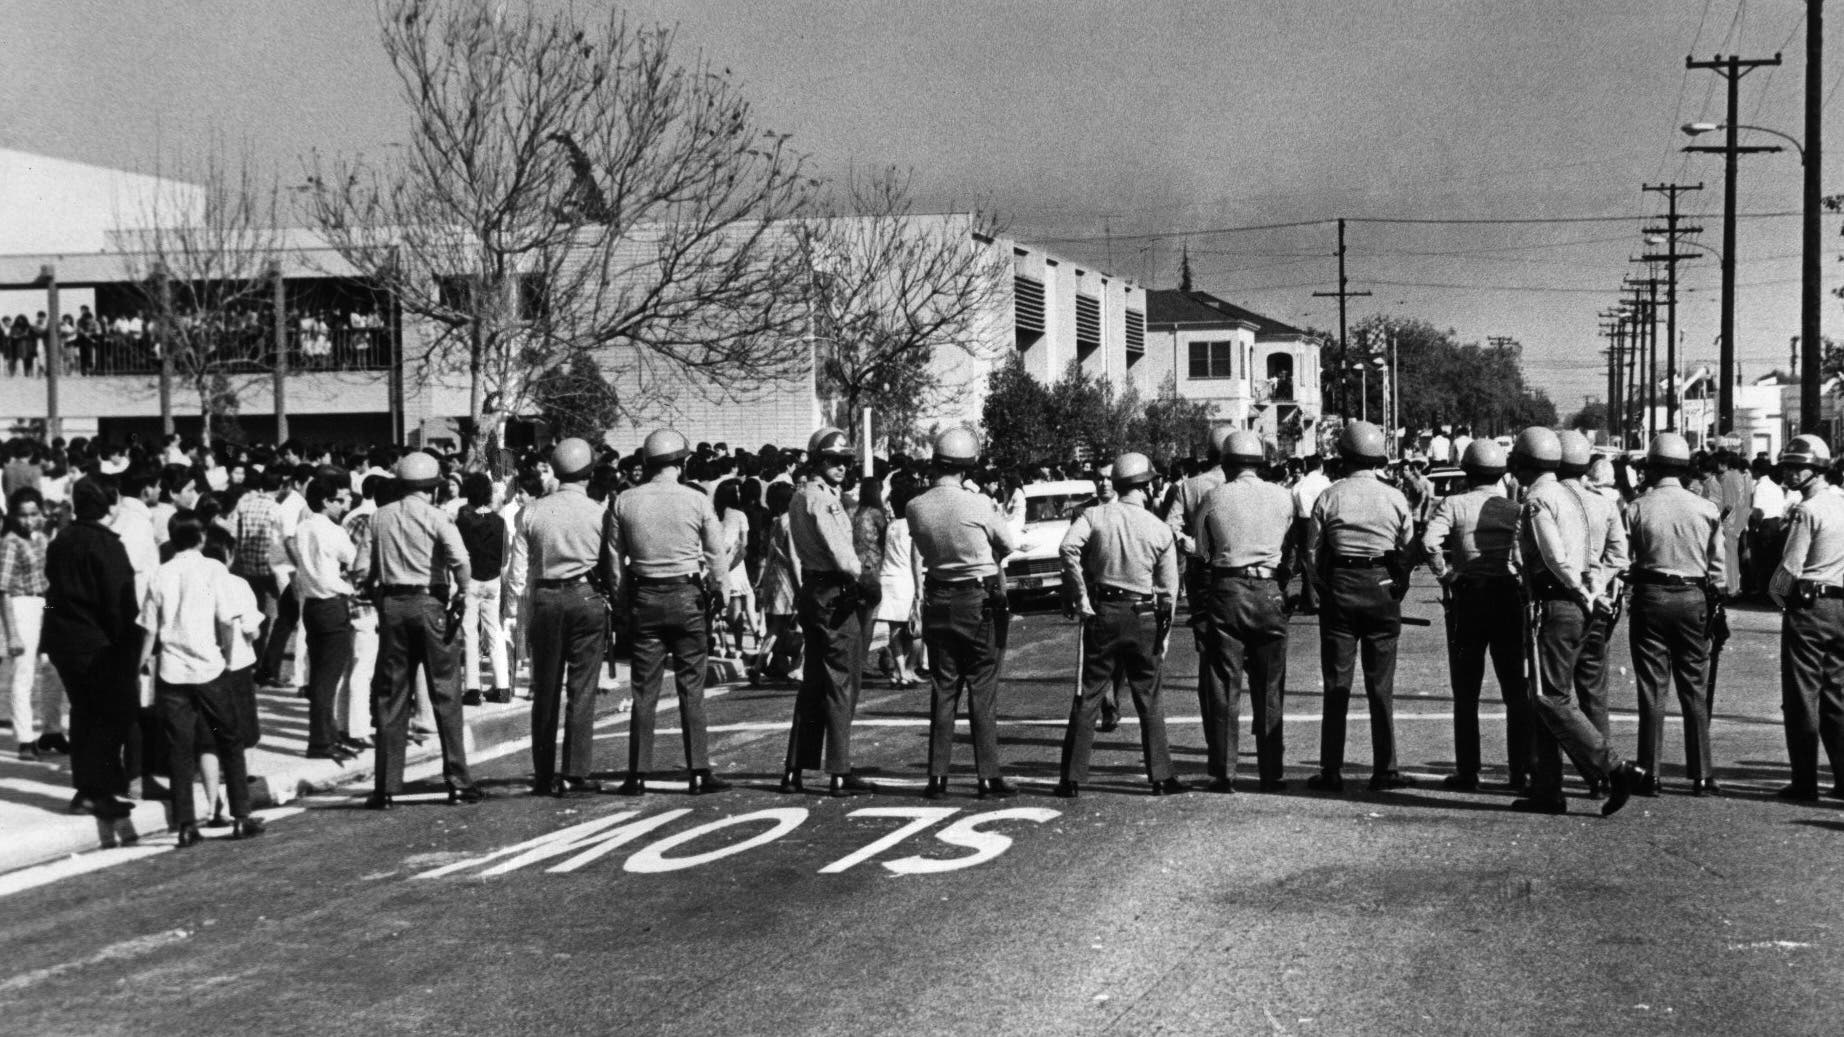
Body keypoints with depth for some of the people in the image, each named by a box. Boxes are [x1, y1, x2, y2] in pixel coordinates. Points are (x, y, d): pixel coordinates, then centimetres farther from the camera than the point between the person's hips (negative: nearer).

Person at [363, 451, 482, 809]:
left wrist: (377, 597, 12)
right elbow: (460, 558, -20)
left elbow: (367, 568, 4)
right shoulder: (435, 517, -6)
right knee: (445, 693, 5)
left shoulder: (380, 517, 6)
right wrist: (462, 594, -10)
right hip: (429, 604, -3)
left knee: (390, 696, 7)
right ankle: (458, 782, 6)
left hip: (391, 603, 3)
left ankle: (385, 788, 6)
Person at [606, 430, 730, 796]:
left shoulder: (624, 503, 0)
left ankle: (638, 774, 6)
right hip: (688, 597, -2)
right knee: (691, 686, 3)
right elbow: (717, 556, -2)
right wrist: (721, 594, 9)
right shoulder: (697, 501, -5)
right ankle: (699, 772, 2)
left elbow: (615, 561, 4)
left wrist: (624, 604, 12)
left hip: (643, 599, 2)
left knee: (645, 689, 6)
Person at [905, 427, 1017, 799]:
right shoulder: (977, 505, -15)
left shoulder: (915, 508, -4)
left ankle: (938, 776, 9)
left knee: (942, 688, 10)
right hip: (979, 600, -4)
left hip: (938, 600, 4)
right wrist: (1000, 517, 13)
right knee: (983, 688, 2)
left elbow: (919, 552, 8)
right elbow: (1008, 546, -1)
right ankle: (988, 776, 2)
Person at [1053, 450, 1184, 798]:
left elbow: (1068, 548, -20)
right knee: (1149, 702, 9)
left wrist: (1081, 597, -14)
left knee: (1087, 700, 5)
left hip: (1101, 613, 0)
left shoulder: (1095, 515, -2)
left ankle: (1072, 779, 4)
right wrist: (1164, 634, 11)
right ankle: (1161, 777, 9)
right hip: (1143, 618, 0)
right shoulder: (1161, 530, 0)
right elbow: (1168, 589, 2)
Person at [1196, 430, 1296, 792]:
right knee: (1269, 688, 8)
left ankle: (1224, 773, 1)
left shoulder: (1214, 498, -2)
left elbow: (1201, 552, 1)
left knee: (1225, 685, 3)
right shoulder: (1283, 497, 2)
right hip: (1269, 592, 1)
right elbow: (1291, 552, 5)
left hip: (1226, 590, -1)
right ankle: (1271, 773, 11)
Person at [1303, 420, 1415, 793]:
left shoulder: (1329, 497, -3)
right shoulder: (1395, 498, -1)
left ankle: (1331, 772, 4)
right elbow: (1410, 548, 1)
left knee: (1336, 685, 4)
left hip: (1339, 592, -1)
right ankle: (1385, 771, 7)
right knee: (1381, 686, 7)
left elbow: (1312, 552, -3)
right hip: (1383, 591, 1)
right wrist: (1397, 589, 13)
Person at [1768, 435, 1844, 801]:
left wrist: (1775, 592, 3)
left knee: (1802, 696, -1)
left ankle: (1804, 782, 0)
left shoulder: (1807, 510, -13)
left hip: (1808, 606, -7)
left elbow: (1790, 567, -14)